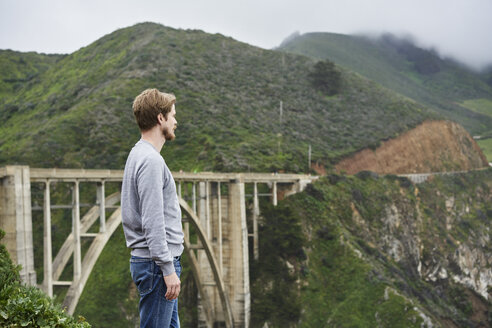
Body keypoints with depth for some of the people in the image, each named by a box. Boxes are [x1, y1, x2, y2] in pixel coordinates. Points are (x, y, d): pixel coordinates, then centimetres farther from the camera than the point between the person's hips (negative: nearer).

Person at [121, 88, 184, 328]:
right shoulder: (151, 160, -17)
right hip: (156, 262, -11)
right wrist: (168, 269, -23)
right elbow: (153, 223, -23)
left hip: (152, 261, 11)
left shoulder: (140, 155, 16)